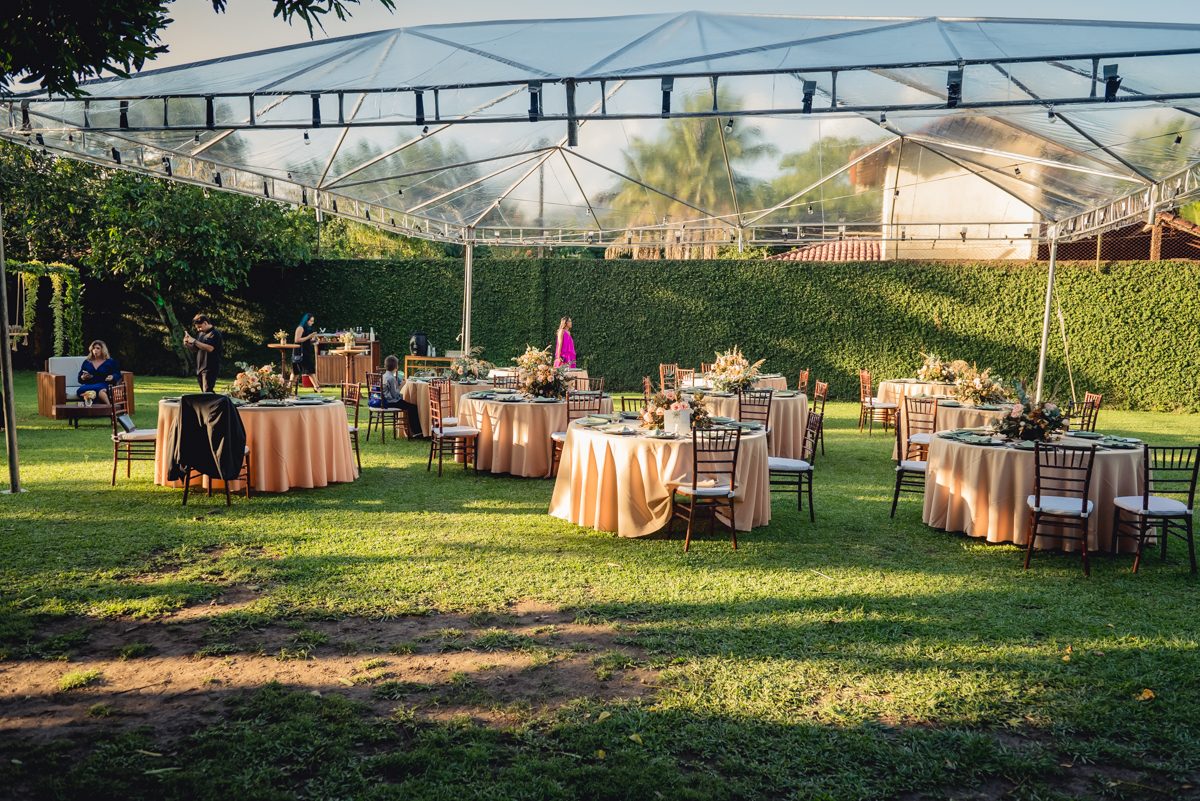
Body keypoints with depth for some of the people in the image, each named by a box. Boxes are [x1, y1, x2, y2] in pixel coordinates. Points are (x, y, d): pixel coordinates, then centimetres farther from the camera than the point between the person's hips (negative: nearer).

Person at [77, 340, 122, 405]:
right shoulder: (87, 362, 28)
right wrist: (83, 377, 1)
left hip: (104, 384, -2)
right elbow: (80, 378, 25)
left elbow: (117, 374, 11)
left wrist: (112, 377, -12)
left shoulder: (111, 361, 20)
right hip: (89, 385, 2)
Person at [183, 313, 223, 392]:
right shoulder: (202, 334, 19)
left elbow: (210, 348, -20)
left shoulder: (215, 333, -7)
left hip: (210, 369, -9)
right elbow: (195, 349, 22)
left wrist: (194, 341, -17)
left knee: (207, 392, -16)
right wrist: (186, 344, 1)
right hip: (200, 368, 9)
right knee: (203, 392, 8)